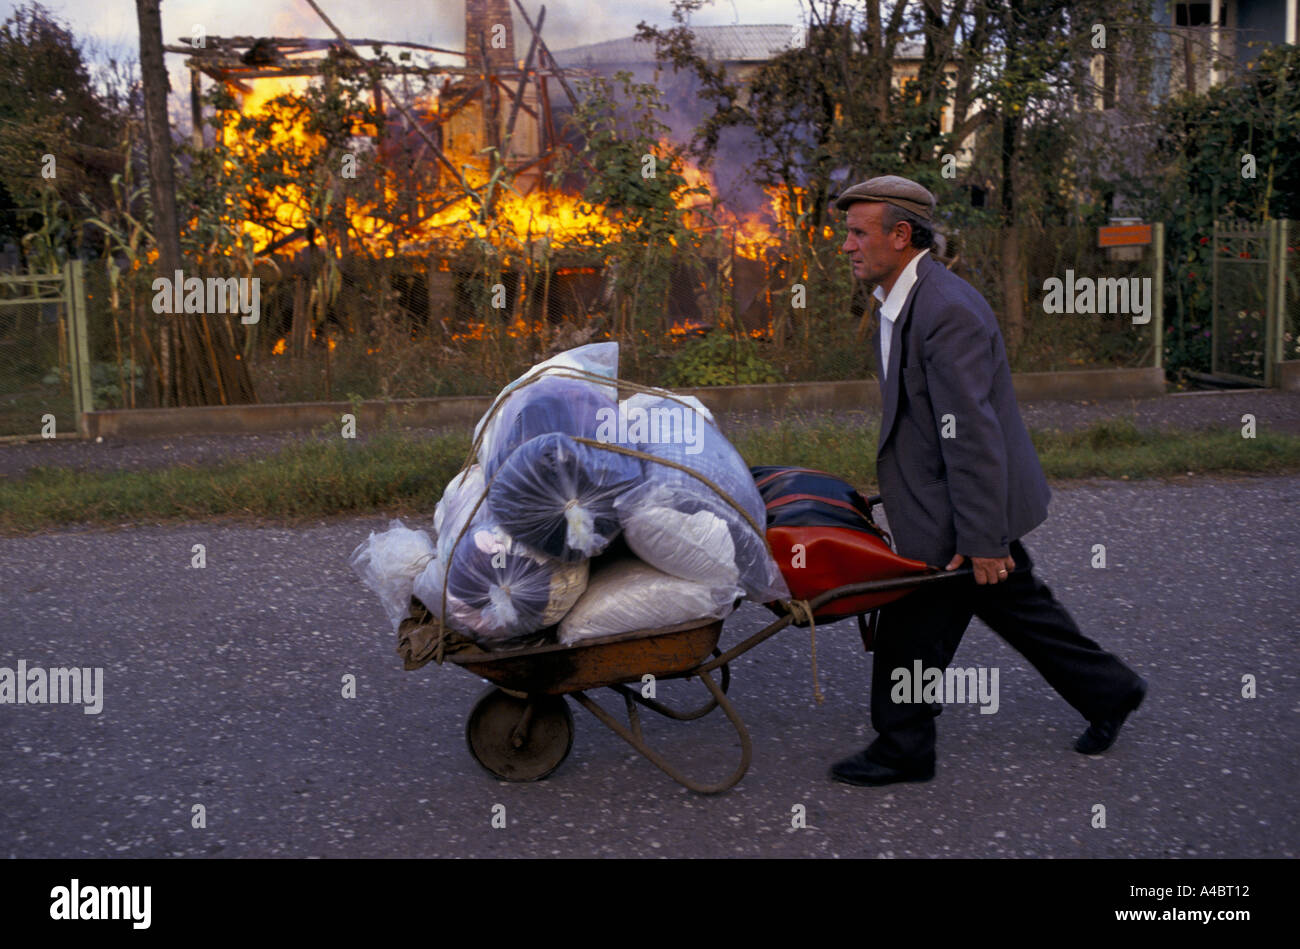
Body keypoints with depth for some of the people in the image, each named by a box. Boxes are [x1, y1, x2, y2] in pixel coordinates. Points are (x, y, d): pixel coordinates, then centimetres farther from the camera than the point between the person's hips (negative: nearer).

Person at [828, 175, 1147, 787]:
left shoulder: (946, 311, -26)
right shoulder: (901, 302, 7)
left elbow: (972, 434, -27)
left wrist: (980, 540, -25)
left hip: (957, 514, -10)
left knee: (912, 630, 3)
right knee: (1016, 606, 21)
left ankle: (901, 750, 20)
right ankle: (1108, 691, 37)